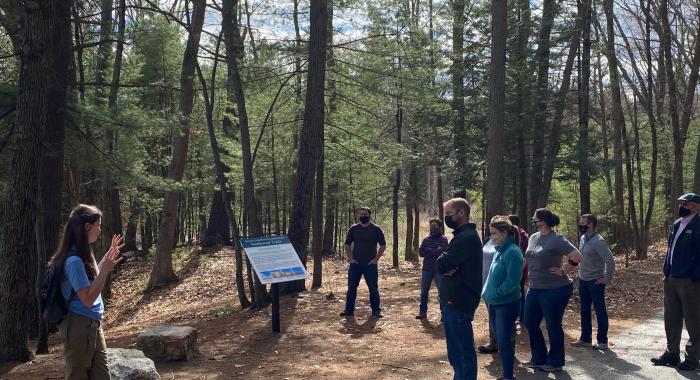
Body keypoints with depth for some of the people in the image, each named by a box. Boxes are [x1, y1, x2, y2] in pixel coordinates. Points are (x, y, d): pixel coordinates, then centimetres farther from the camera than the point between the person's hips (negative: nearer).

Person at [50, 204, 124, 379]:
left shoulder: (83, 254, 7)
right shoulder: (74, 260, -22)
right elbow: (88, 299, -23)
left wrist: (110, 254, 22)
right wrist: (105, 270, -28)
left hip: (92, 325, 9)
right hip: (79, 326, -9)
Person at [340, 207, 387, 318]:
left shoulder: (376, 229, 0)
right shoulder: (353, 229, 7)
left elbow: (383, 245, 2)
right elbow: (347, 245, 11)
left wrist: (376, 259, -5)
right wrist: (350, 258, 0)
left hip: (370, 264, -2)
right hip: (355, 264, 2)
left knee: (373, 288, 1)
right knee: (351, 287, 4)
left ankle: (376, 310, 9)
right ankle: (349, 310, 12)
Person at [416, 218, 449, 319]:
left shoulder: (443, 239, -1)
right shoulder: (426, 239, 11)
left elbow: (441, 251, -16)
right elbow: (421, 252, 0)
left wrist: (427, 250, -7)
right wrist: (434, 252, -12)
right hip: (427, 269, 4)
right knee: (424, 291, 8)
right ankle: (422, 311, 17)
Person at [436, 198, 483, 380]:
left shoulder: (466, 237, -18)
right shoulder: (463, 235, 16)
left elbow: (441, 265, -22)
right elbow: (443, 265, 11)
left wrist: (444, 265, -2)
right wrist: (447, 267, -9)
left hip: (459, 301, -10)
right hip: (454, 299, 10)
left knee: (464, 348, -3)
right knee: (456, 347, 18)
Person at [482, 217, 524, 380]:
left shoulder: (512, 252, -18)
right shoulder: (499, 250, 9)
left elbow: (512, 280, -24)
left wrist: (496, 293, -16)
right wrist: (488, 292, 10)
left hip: (507, 304, -9)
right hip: (494, 303, 9)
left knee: (504, 342, -3)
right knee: (500, 340, 16)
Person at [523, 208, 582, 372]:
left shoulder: (556, 239, -17)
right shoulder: (533, 238, 9)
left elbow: (577, 256, -23)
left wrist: (564, 271, -15)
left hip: (554, 290, -8)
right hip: (534, 289, 8)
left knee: (553, 326, 5)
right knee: (530, 323, 11)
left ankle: (556, 362, 22)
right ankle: (539, 358, 27)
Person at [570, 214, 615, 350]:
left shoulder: (599, 241, -20)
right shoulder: (583, 238, 6)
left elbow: (610, 261, -23)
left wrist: (606, 280, -18)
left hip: (595, 281, -8)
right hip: (582, 280, 8)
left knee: (600, 311, 4)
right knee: (584, 311, 15)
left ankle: (602, 341, 14)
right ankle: (585, 339, 26)